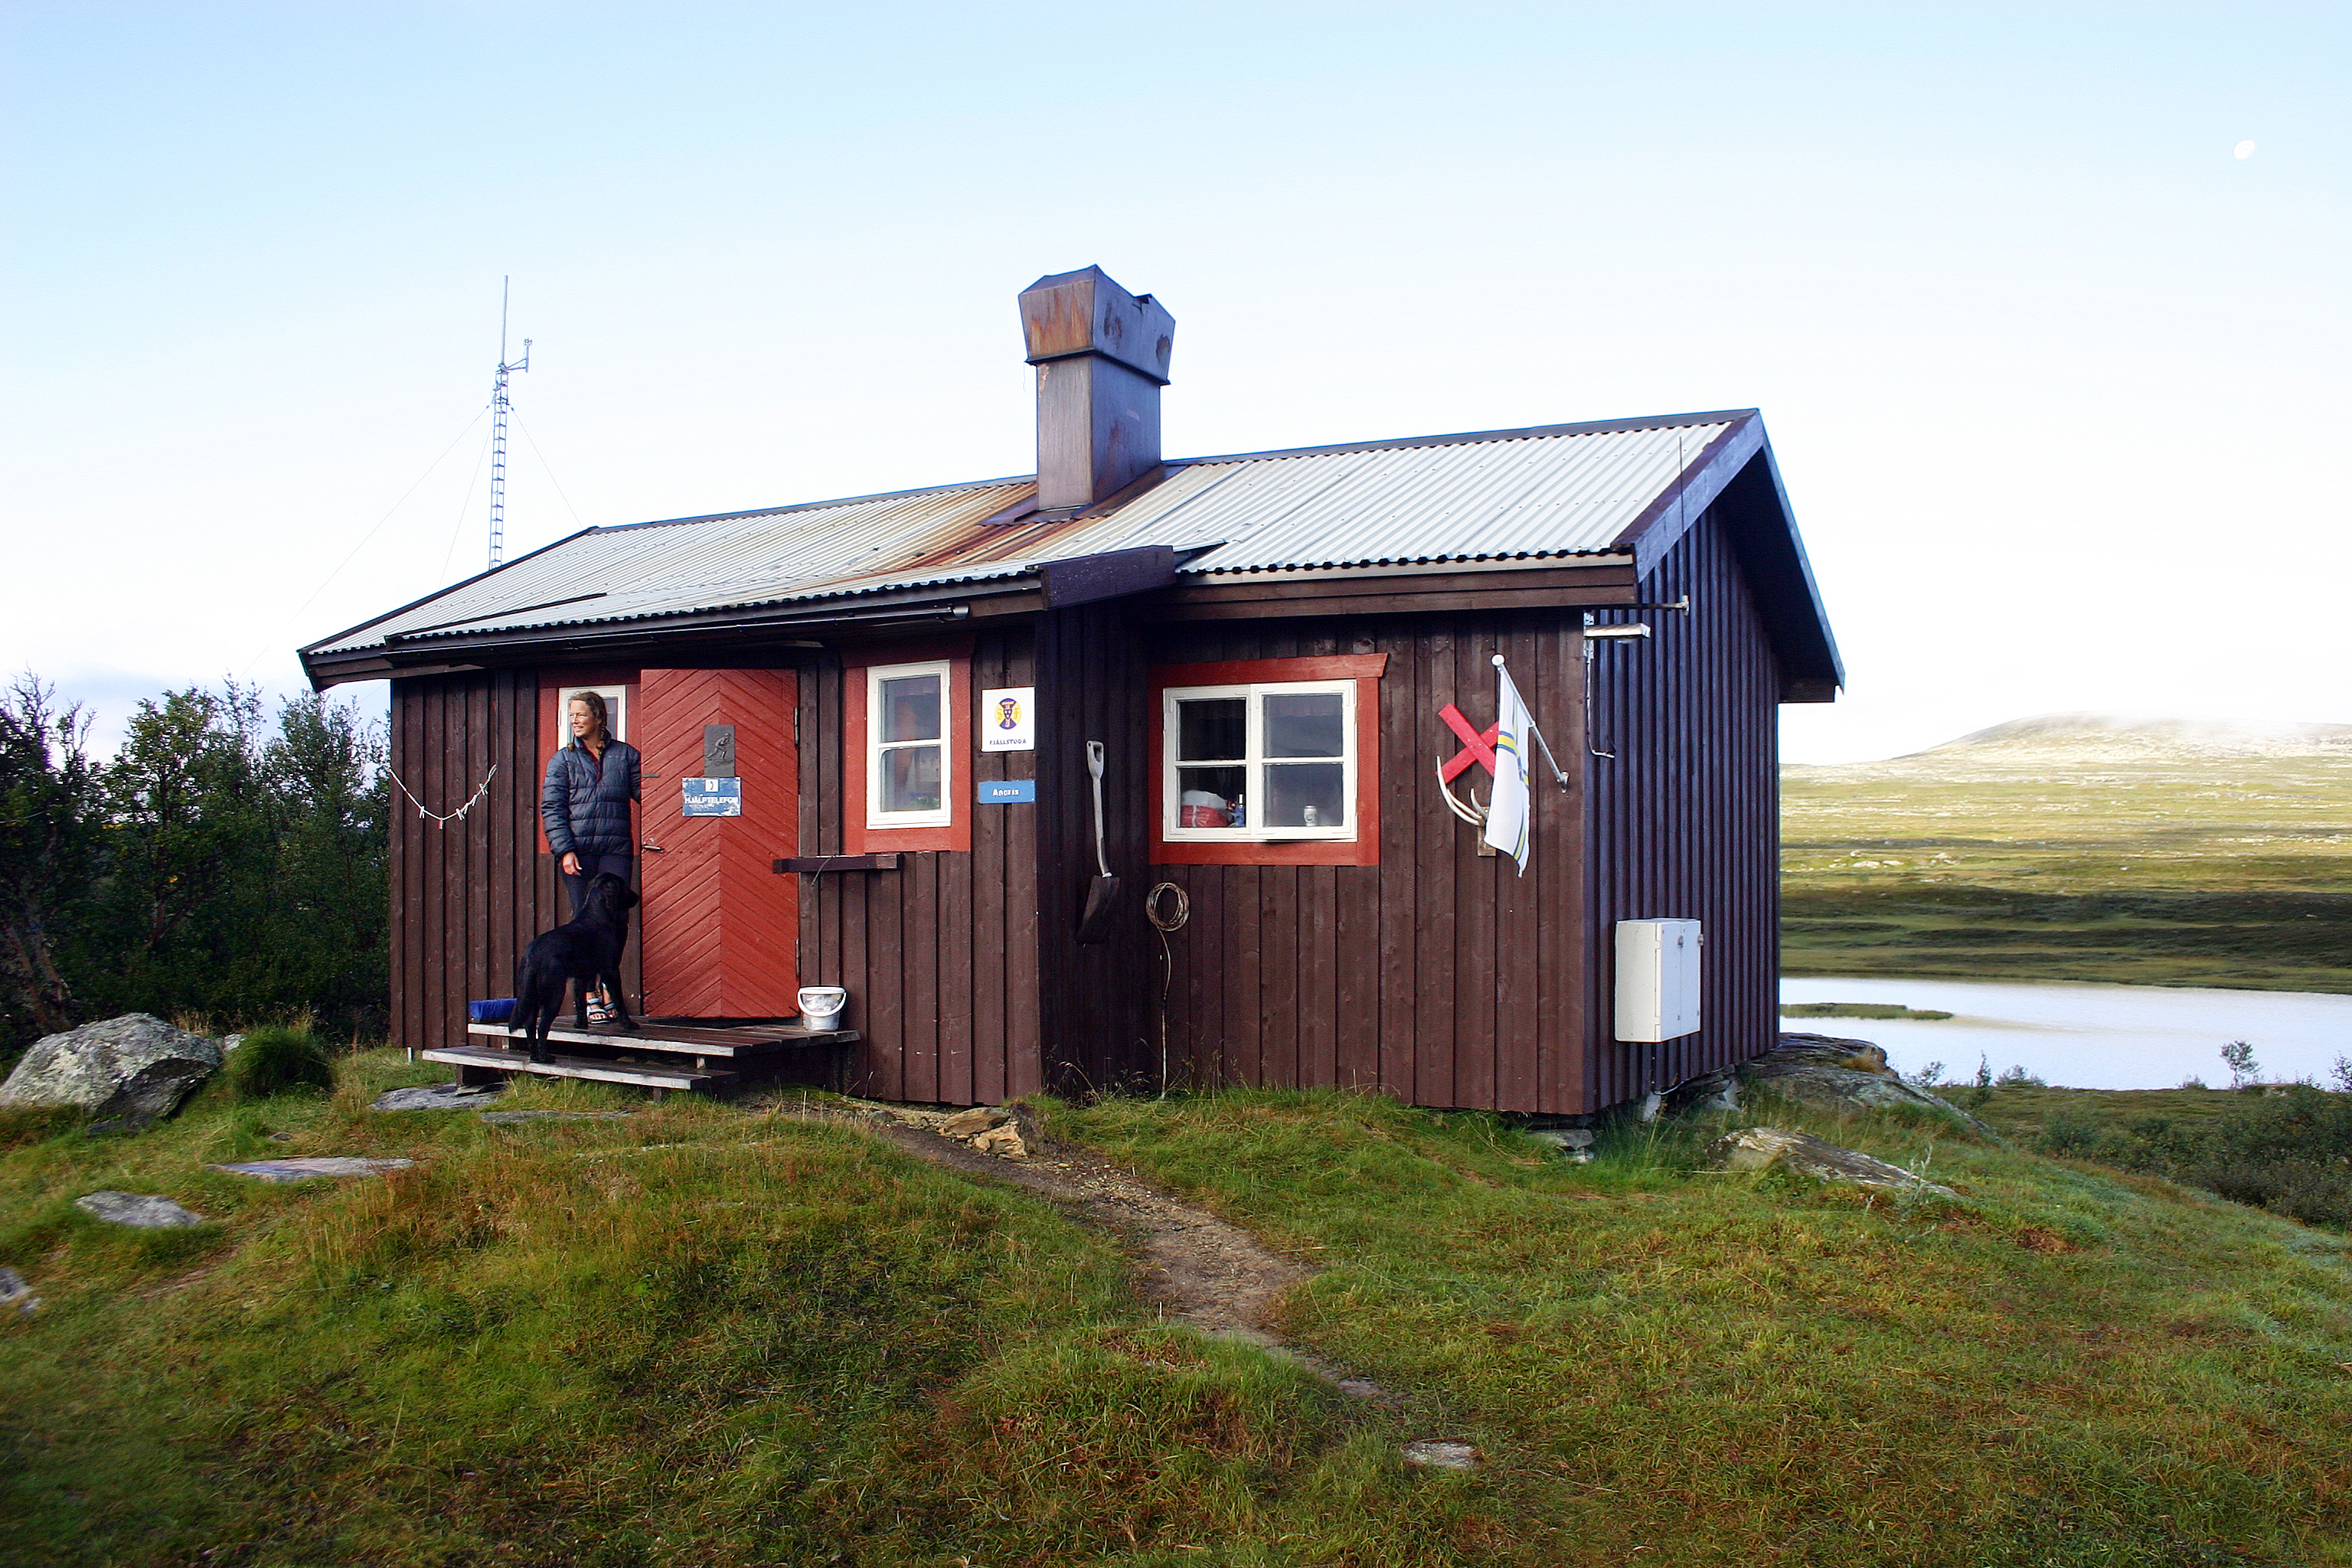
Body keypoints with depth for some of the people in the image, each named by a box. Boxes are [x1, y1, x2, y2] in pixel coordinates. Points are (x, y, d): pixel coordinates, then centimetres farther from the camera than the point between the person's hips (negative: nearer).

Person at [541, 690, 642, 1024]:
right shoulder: (562, 760, 10)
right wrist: (565, 850, -7)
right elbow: (551, 808, 4)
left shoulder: (625, 755, 10)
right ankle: (590, 996, 7)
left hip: (616, 849, 0)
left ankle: (609, 991, 9)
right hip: (577, 851, 0)